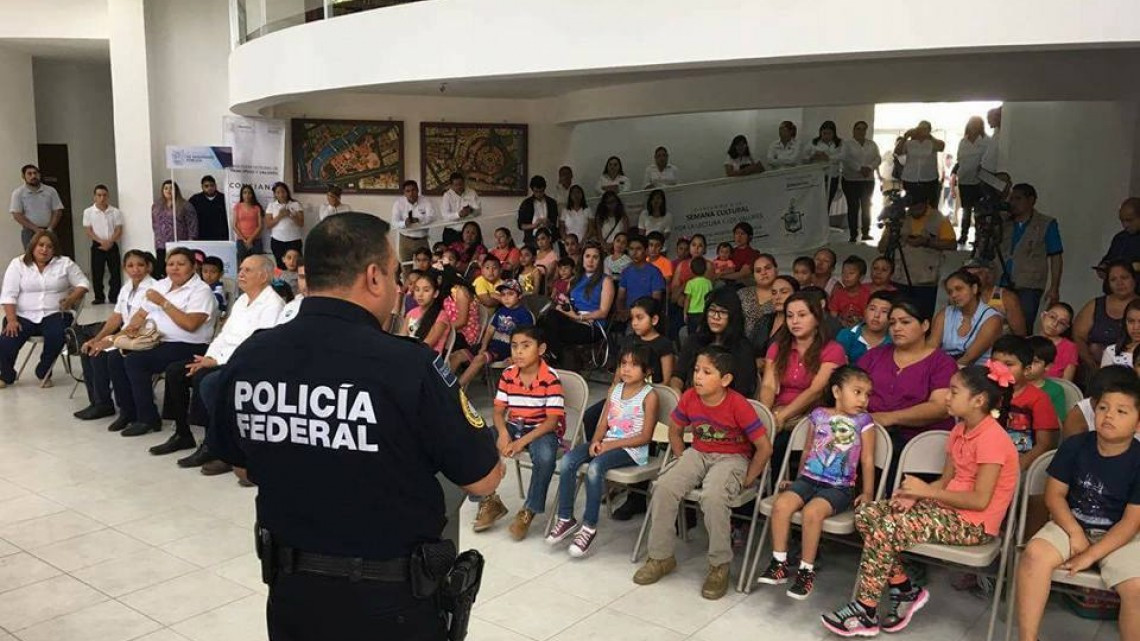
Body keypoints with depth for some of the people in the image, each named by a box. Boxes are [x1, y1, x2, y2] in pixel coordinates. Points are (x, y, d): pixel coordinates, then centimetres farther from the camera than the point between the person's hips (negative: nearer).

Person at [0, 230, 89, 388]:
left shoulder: (65, 263, 6)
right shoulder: (18, 264, 4)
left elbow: (83, 283, 6)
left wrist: (72, 299, -15)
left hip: (54, 315, 0)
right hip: (24, 316, 1)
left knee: (56, 336, -32)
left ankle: (44, 373, -3)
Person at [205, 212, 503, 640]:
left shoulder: (247, 358, -8)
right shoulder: (408, 365, -24)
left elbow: (244, 469, 8)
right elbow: (484, 480, -13)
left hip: (289, 589, 4)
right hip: (388, 599, -4)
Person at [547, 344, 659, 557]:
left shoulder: (649, 395, -7)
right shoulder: (615, 389, 12)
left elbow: (645, 436, -11)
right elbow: (602, 423, 11)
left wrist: (611, 445, -15)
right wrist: (596, 441, -11)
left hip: (632, 449, -6)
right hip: (607, 442, 7)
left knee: (594, 467, -33)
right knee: (567, 461, -16)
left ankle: (589, 528, -20)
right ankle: (566, 519, -4)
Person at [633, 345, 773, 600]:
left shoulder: (738, 405, -21)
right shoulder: (689, 398, -6)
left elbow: (764, 447, -15)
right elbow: (674, 431, 13)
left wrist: (746, 480, -11)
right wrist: (683, 463, 6)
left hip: (733, 458, -5)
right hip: (698, 453, 5)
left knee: (713, 496, -35)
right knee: (663, 486, -20)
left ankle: (719, 566, -14)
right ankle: (661, 557, -3)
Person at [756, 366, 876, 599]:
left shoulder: (863, 421, 1)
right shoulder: (818, 415, 9)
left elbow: (867, 460, 2)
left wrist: (867, 493, -3)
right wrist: (798, 481, 24)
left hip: (839, 487, -3)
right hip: (808, 479, 4)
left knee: (812, 511, -31)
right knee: (781, 504, -23)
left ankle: (806, 571, -15)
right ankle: (779, 563, -9)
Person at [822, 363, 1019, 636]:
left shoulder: (991, 437, -18)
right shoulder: (960, 431, 11)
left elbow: (980, 500, -23)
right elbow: (946, 481, 11)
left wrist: (926, 491, -19)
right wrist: (915, 495, -8)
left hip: (974, 523, -9)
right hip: (949, 506, 9)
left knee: (885, 529, -24)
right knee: (867, 515, -7)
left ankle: (866, 611, -12)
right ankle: (905, 590, 2)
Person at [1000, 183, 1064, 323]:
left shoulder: (1046, 225, 6)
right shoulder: (1003, 223, 15)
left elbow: (1056, 258, 3)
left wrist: (1054, 288, -3)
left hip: (1029, 286, -3)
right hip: (1004, 285, 3)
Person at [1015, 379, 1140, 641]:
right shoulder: (1074, 445, -6)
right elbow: (1054, 495, -1)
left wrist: (1090, 555, -17)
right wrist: (1076, 533, -16)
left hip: (1118, 536, -1)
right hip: (1070, 524, 1)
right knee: (1035, 553, -28)